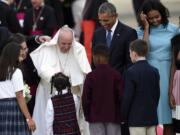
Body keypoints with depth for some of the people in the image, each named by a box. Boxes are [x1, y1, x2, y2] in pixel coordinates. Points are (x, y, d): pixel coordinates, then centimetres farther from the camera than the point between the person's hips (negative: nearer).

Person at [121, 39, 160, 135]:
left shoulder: (131, 72, -12)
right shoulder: (154, 71, 7)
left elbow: (127, 97, -12)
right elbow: (157, 94, 11)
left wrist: (124, 116, -3)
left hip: (136, 118, -6)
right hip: (152, 117, 6)